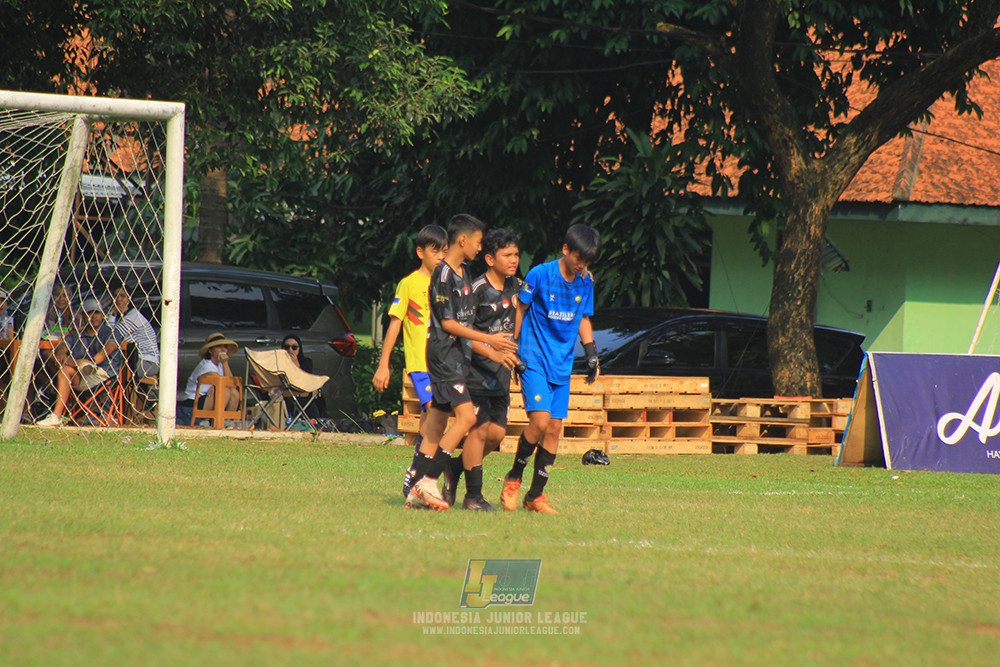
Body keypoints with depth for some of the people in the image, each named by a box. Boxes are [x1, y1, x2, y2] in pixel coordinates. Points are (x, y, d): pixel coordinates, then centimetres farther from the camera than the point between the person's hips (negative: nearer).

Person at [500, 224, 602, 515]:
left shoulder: (585, 282, 6)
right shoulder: (540, 275, -10)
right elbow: (520, 310, -1)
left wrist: (591, 354, 11)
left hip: (562, 366, 5)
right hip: (534, 360, -5)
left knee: (554, 428, 2)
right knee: (540, 421, -18)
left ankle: (536, 495, 11)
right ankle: (513, 478, 3)